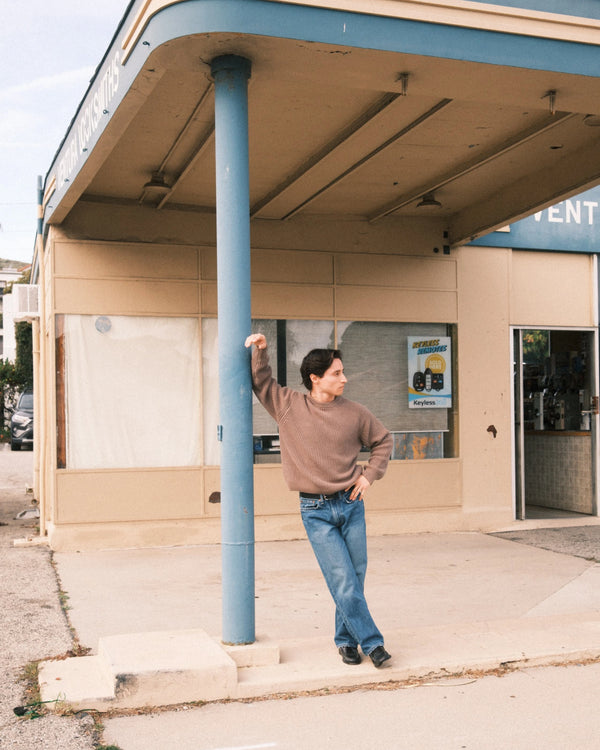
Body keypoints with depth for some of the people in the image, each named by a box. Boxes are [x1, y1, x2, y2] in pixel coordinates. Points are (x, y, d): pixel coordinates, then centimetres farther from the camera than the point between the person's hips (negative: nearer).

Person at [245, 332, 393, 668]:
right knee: (343, 583, -6)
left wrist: (370, 475, 6)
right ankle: (371, 641, 8)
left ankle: (346, 638, 28)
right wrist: (260, 350, -3)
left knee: (356, 580, 9)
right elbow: (261, 381, 13)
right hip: (316, 511, -2)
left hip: (351, 504, 3)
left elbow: (383, 440, 17)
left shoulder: (354, 412, 2)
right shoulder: (288, 404, -2)